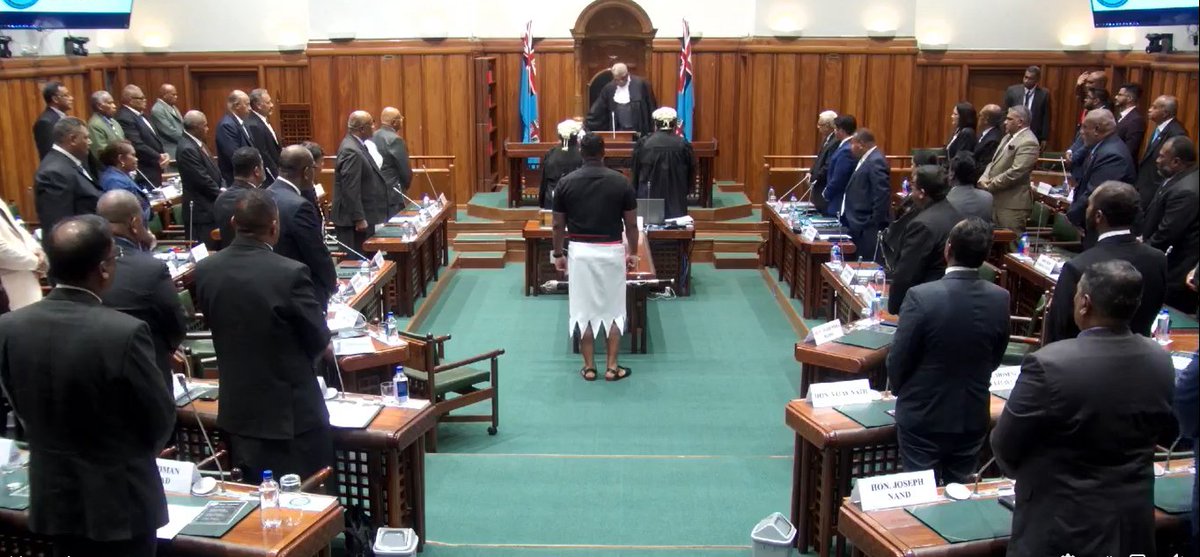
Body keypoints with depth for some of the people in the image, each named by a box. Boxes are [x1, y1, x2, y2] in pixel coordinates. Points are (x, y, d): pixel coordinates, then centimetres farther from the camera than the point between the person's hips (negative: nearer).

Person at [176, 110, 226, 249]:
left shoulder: (198, 144, 10)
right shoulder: (187, 149, -20)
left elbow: (214, 171, 16)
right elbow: (203, 180, -21)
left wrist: (222, 188, -1)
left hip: (211, 207, 10)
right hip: (201, 210, -10)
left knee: (215, 250, 15)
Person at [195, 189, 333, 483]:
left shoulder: (205, 270, -5)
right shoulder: (291, 273, -21)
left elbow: (215, 323, 9)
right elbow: (319, 341, -11)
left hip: (237, 411, 6)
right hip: (293, 411, -6)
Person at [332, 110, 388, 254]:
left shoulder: (357, 145, 10)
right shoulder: (351, 151, -20)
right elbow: (350, 189, -23)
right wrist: (359, 219, -21)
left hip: (363, 215, 10)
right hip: (353, 219, -10)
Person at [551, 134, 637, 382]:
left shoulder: (566, 182, -3)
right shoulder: (621, 182, -5)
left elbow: (558, 225, 1)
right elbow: (631, 224, -1)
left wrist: (558, 254, 13)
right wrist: (633, 252, 13)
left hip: (580, 251, 1)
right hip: (611, 251, 0)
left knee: (584, 309, 8)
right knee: (613, 309, 10)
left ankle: (589, 367, 13)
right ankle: (612, 367, 12)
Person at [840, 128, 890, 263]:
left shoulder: (876, 162, -17)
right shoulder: (867, 159, 14)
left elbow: (882, 196, -22)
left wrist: (875, 226, -20)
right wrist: (845, 212, 16)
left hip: (867, 229, -10)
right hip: (859, 226, 10)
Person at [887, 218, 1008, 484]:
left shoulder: (921, 296, -23)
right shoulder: (1000, 299, -10)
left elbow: (898, 360, -14)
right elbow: (995, 359, 3)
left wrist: (898, 389, 6)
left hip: (923, 416, -3)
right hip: (973, 417, 4)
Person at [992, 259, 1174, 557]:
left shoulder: (1049, 364, -26)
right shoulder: (1161, 361, -8)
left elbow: (1004, 446, -14)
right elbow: (1162, 428, 10)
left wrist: (1027, 473, 8)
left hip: (1060, 524, -5)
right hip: (1132, 522, 5)